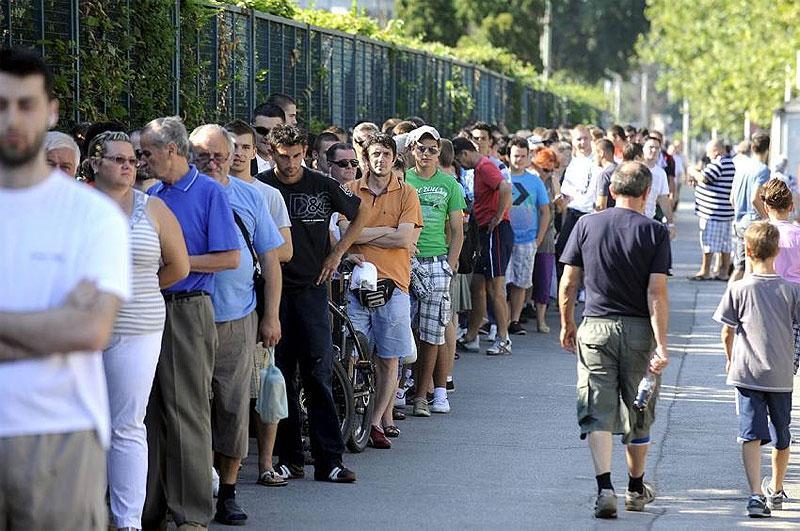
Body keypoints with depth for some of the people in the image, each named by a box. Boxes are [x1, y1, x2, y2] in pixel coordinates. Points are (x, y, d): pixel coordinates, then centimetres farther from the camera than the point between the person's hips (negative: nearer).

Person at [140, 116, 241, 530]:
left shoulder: (208, 192, -4)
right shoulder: (151, 195, 15)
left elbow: (230, 258, -9)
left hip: (187, 311, -6)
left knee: (187, 412, -6)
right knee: (150, 410, 7)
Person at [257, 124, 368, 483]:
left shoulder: (322, 186, 1)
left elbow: (361, 213, 16)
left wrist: (337, 253, 8)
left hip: (311, 288, 0)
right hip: (273, 288, 0)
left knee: (318, 372, -5)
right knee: (280, 373, 2)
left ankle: (328, 460, -5)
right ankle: (289, 457, 8)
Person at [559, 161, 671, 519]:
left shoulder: (586, 225, -1)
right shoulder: (654, 232, -6)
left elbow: (568, 284, 1)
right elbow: (657, 292, -12)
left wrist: (567, 326, 15)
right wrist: (661, 345, -12)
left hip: (595, 328, 0)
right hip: (639, 329, 0)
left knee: (597, 412, 0)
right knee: (638, 415, 14)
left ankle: (604, 487, -17)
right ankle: (636, 489, 29)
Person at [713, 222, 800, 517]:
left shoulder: (739, 289, -7)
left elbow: (727, 331, 1)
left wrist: (730, 359, 19)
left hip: (747, 373, -2)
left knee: (751, 435, -4)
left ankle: (756, 493, -20)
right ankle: (776, 490, 35)